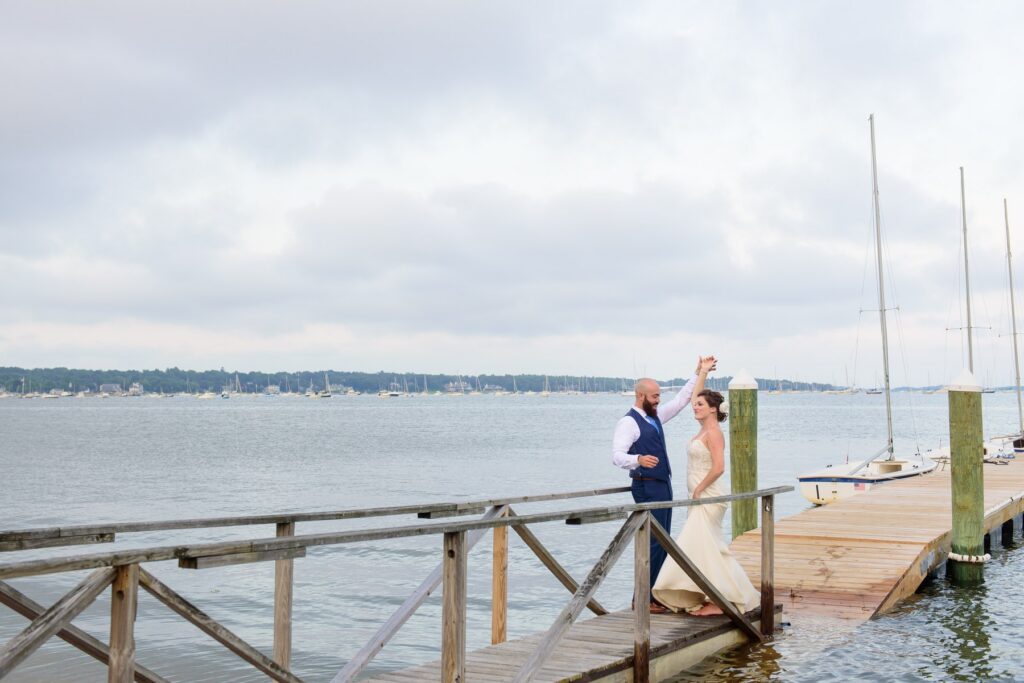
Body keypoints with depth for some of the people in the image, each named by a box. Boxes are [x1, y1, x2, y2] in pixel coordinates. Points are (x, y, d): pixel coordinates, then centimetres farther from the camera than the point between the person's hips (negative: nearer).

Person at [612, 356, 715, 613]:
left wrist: (700, 372, 17)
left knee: (662, 543, 10)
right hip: (647, 488, -9)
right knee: (653, 542, -11)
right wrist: (638, 460, -42)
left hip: (663, 486, 9)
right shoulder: (628, 422, -12)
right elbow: (617, 455, -22)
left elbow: (682, 399, 22)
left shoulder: (655, 417, 14)